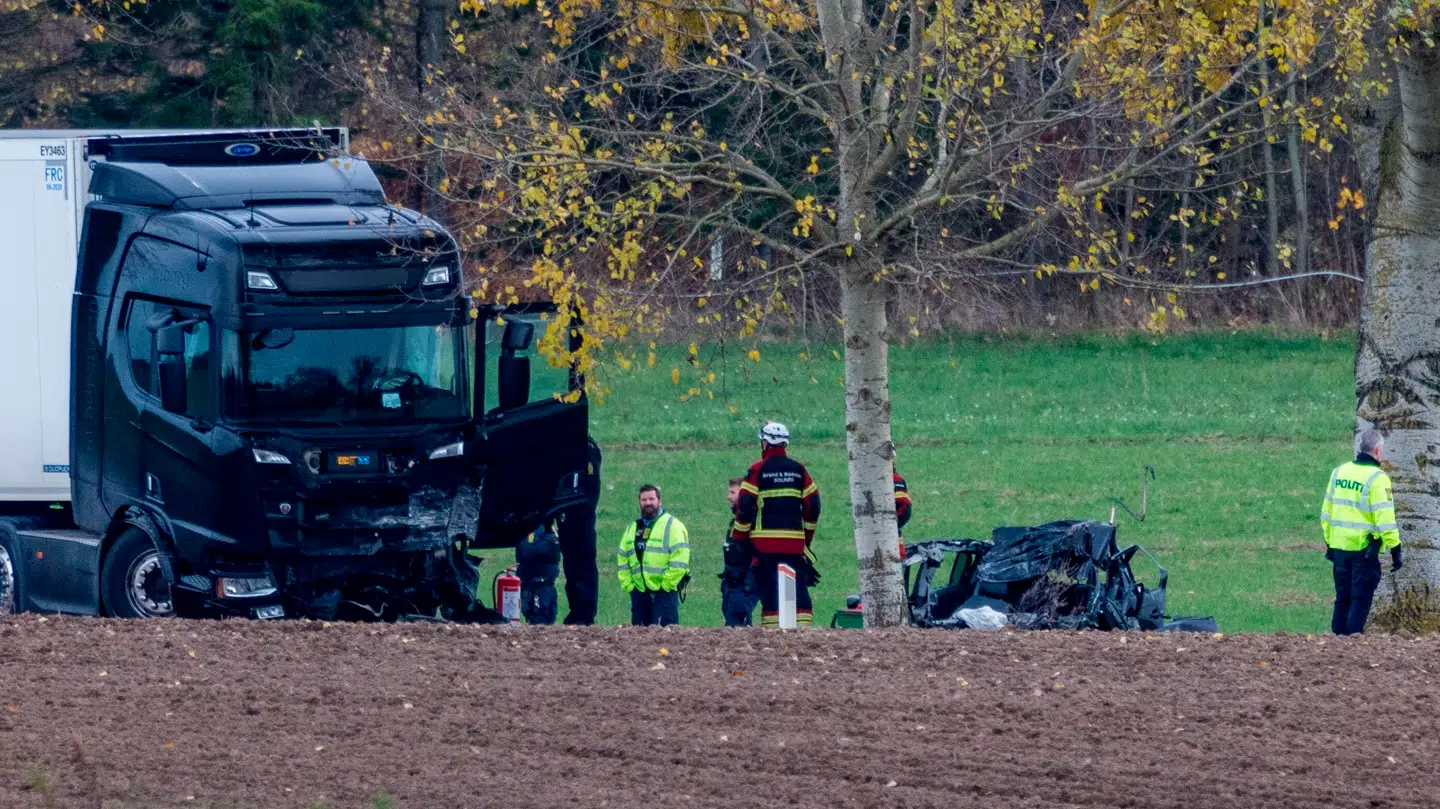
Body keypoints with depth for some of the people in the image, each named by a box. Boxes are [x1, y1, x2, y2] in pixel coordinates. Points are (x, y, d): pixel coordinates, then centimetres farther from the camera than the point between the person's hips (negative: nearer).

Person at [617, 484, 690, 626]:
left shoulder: (672, 526, -4)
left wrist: (666, 584, -15)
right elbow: (622, 559, 20)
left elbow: (680, 560, -12)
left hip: (664, 592, -7)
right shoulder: (632, 529, 18)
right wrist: (627, 585, 8)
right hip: (639, 592, 7)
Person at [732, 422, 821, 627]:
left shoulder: (758, 470, -3)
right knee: (799, 590, 4)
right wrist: (807, 537, 22)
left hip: (765, 542, -3)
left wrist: (737, 539, 1)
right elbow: (813, 506, 11)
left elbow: (745, 507, -7)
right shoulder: (799, 470, 8)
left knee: (770, 594, -2)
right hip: (795, 543, 3)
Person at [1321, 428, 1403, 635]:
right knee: (1360, 601, -1)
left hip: (1339, 547, 6)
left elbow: (1326, 512, 14)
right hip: (1365, 549, -6)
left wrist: (1329, 542, 22)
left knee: (1343, 598, 15)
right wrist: (1395, 550, -10)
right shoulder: (1377, 478, -13)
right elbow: (1385, 519, -16)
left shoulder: (1339, 472, 8)